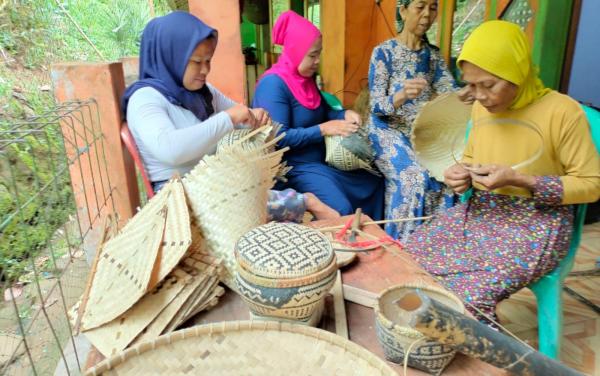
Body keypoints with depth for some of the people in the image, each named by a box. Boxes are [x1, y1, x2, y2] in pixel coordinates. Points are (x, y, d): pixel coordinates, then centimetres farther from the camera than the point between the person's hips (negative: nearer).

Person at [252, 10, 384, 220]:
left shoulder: (306, 78, 7)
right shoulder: (273, 84, -20)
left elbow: (321, 111, 20)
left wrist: (344, 115, -1)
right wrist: (323, 129, -25)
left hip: (321, 160, 10)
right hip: (294, 168, -9)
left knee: (374, 184, 15)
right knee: (340, 210, -28)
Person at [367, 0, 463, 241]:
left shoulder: (434, 54, 9)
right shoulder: (383, 52, -6)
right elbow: (375, 106, -14)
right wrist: (402, 95, -35)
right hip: (389, 132, -4)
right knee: (416, 177, -29)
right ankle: (402, 242, -12)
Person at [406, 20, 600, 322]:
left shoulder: (562, 112, -14)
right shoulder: (481, 107, 4)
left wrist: (518, 180, -21)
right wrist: (461, 174, -5)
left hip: (536, 224, -6)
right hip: (479, 212, 6)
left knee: (470, 297, -26)